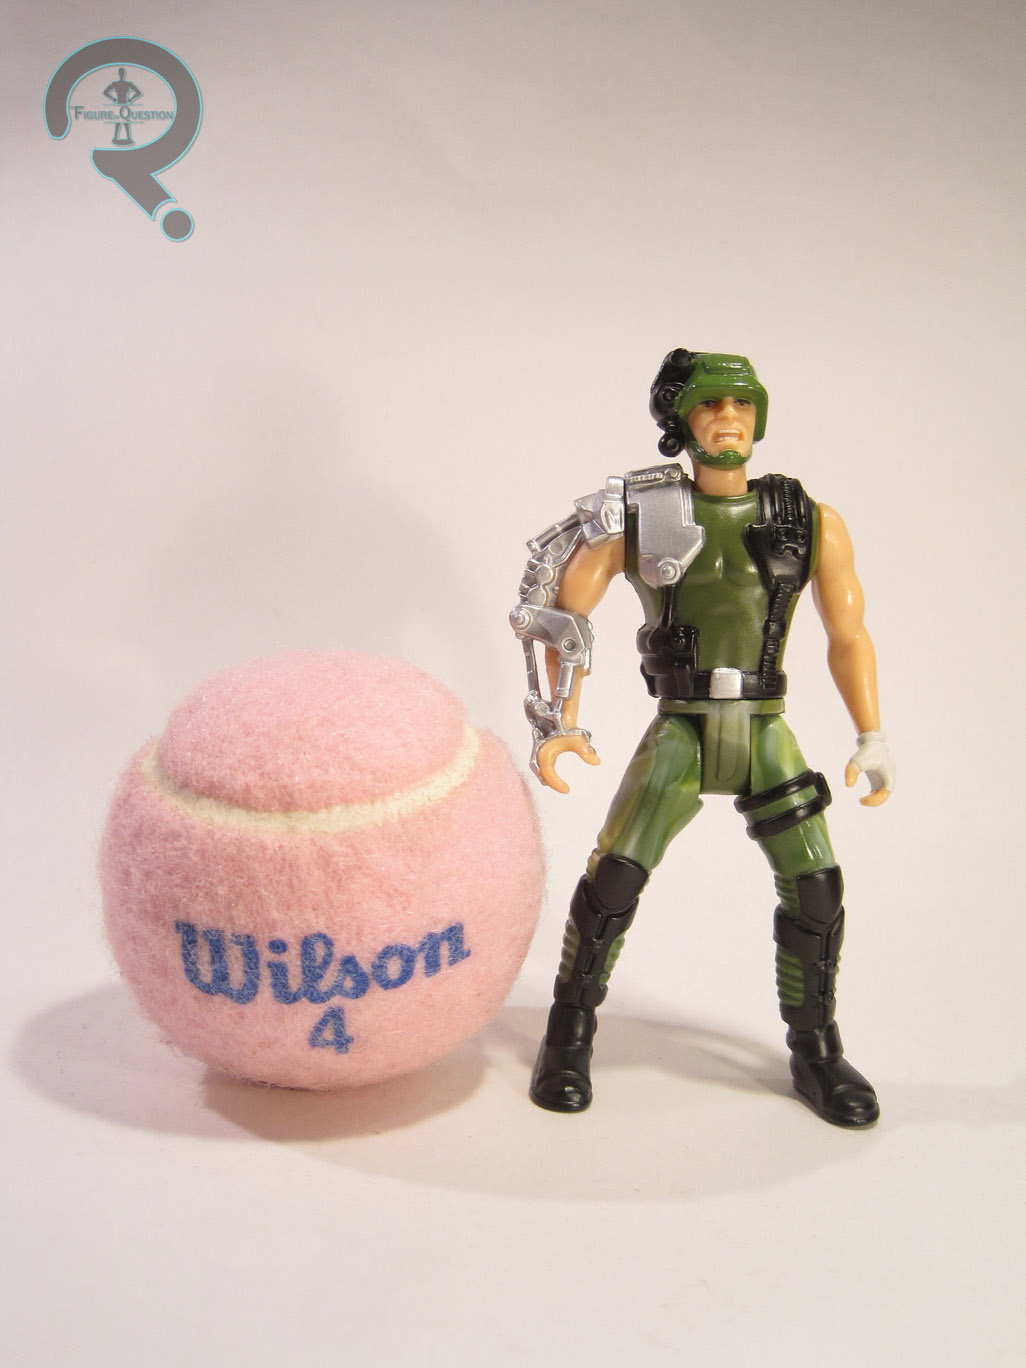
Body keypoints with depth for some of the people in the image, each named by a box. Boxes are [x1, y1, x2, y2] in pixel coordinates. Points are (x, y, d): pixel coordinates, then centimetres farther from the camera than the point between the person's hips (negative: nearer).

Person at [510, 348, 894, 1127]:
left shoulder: (813, 523, 0)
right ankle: (569, 1040, 7)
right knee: (614, 879, -14)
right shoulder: (639, 515, -4)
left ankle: (816, 1055, 13)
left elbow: (850, 638, 6)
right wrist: (557, 724, -16)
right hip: (678, 736, -2)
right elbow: (559, 610, -5)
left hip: (767, 737, 2)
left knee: (815, 888, -8)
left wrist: (874, 740, -1)